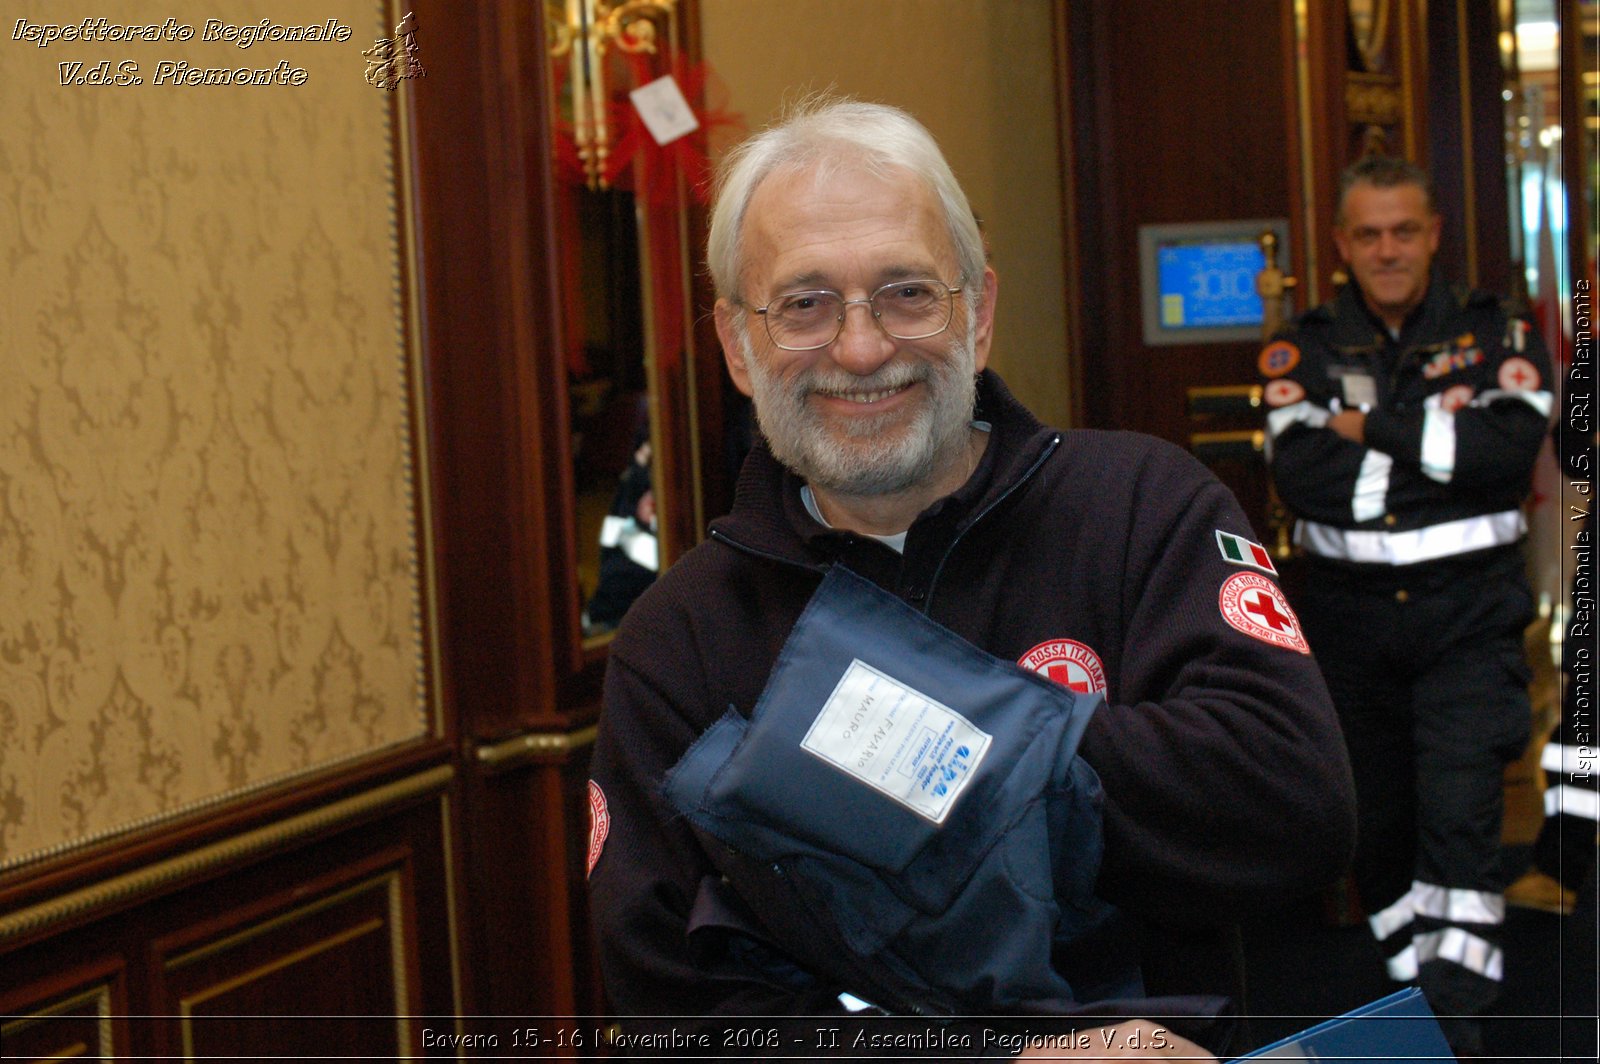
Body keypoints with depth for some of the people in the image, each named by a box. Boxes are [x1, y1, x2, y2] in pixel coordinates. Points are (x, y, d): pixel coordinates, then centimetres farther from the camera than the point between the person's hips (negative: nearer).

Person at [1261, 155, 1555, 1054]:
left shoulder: (1498, 336, 3)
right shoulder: (1305, 350, 5)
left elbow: (1510, 455, -15)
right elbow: (1302, 476, -12)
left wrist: (1375, 428, -13)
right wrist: (1440, 440, -13)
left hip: (1468, 612, -2)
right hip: (1350, 613, 2)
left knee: (1460, 814, -14)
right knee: (1378, 820, 9)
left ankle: (1457, 1021, -12)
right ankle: (1409, 995, 23)